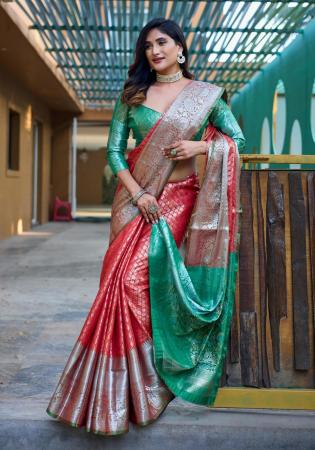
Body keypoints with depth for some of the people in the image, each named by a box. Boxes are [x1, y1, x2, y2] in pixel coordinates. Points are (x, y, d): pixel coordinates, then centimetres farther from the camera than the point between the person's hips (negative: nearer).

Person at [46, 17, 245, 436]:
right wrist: (138, 194, -8)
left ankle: (124, 391, 2)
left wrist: (200, 146, -9)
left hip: (178, 197, -2)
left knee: (134, 276, -14)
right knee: (125, 278, -8)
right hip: (136, 196, 2)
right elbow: (114, 150, 6)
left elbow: (238, 139, 9)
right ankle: (128, 388, 6)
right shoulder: (133, 94, 10)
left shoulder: (206, 94, 7)